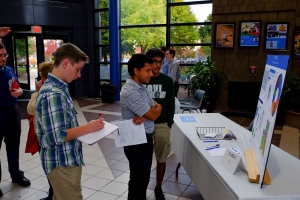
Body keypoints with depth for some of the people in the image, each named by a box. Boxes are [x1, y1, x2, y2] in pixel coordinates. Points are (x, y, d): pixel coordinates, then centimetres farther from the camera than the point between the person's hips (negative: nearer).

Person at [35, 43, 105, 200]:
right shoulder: (53, 94, -24)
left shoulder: (57, 88, 9)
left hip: (64, 159, 10)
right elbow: (56, 137, -27)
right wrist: (88, 128, -19)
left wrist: (85, 128, 4)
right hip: (62, 163, -10)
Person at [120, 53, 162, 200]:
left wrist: (144, 116, -15)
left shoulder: (141, 87, 7)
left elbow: (156, 108, 6)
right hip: (137, 142, -9)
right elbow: (153, 115, -21)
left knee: (143, 177, 22)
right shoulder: (130, 92, -25)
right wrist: (156, 108, 2)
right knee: (138, 179, 7)